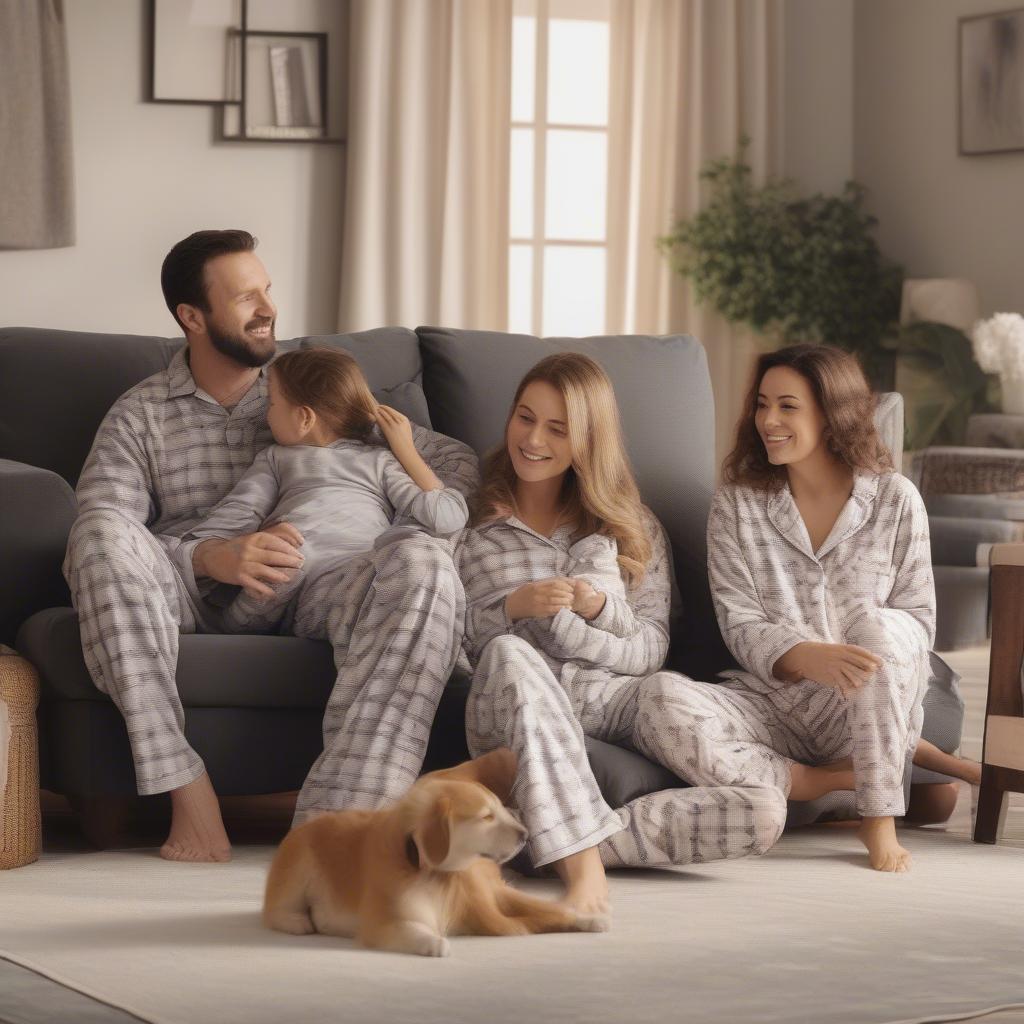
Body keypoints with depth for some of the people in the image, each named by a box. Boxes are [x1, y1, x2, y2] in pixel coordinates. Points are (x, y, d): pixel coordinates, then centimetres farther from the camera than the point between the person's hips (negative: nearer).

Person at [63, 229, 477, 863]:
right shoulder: (141, 417, 11)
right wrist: (210, 558, -24)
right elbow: (99, 532, -6)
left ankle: (342, 812, -43)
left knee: (423, 563, -30)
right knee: (106, 533, -32)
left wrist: (435, 529, -8)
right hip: (196, 597, -1)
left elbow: (453, 458, 15)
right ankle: (186, 788, -34)